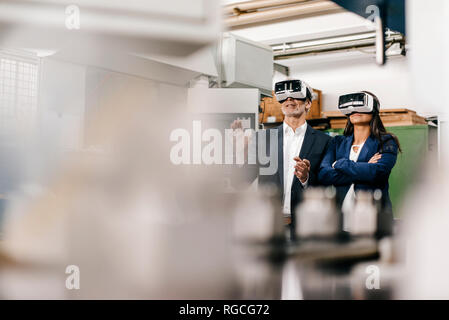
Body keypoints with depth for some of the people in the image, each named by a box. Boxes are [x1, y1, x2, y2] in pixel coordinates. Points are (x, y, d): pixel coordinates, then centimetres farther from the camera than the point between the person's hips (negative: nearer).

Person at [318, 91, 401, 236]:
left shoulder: (386, 142, 5)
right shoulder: (337, 142, 15)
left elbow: (378, 172, -14)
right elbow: (323, 175, -1)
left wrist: (340, 164, -4)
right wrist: (362, 171, -8)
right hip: (341, 217, 2)